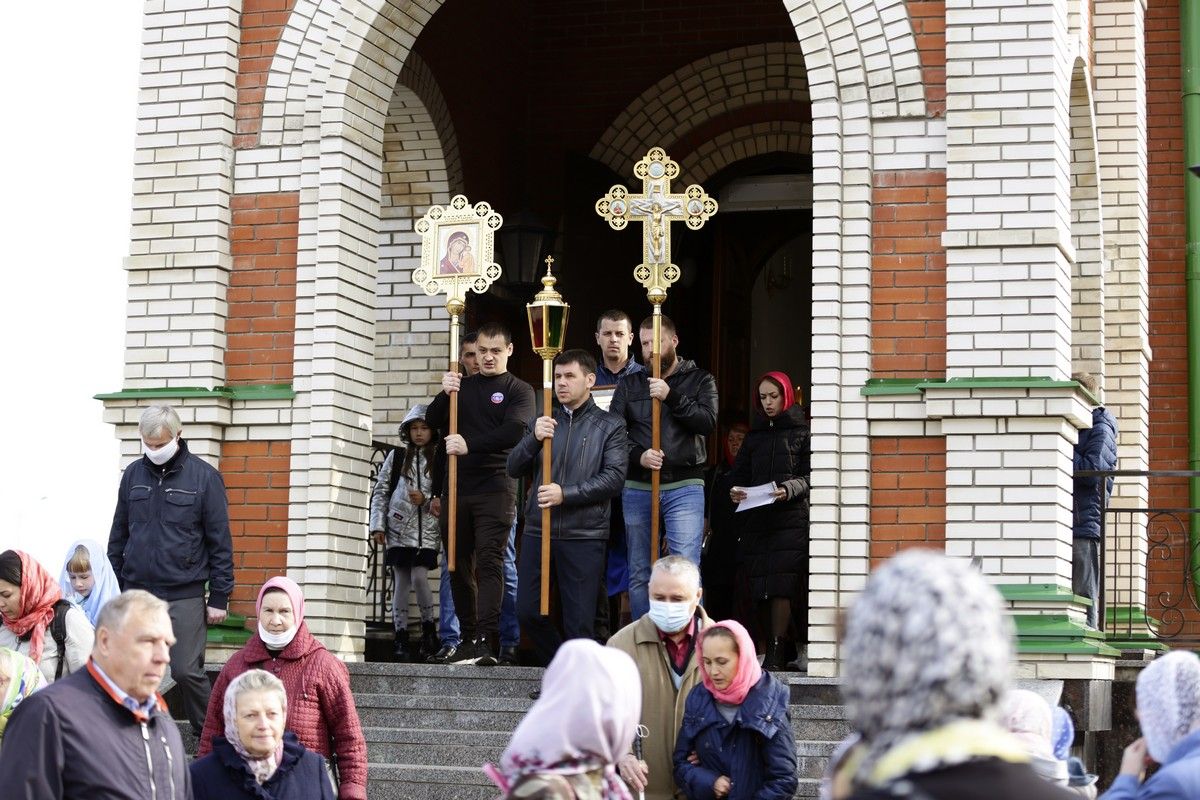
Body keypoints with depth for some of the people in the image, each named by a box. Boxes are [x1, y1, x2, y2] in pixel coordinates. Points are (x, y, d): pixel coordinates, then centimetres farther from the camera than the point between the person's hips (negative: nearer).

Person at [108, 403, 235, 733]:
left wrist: (219, 597, -4)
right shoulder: (133, 474, 9)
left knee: (186, 671, -7)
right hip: (136, 594, 4)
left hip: (185, 597, -4)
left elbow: (220, 541, -1)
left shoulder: (203, 476, -2)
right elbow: (118, 536, 16)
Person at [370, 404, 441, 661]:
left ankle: (429, 628, 9)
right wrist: (378, 524, 1)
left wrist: (426, 500, -11)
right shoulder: (397, 456, 7)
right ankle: (401, 638, 5)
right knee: (401, 581, 0)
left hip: (427, 528, -1)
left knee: (419, 577, -12)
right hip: (399, 527, 1)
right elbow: (380, 491, 8)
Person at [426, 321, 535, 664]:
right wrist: (444, 394, -10)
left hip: (496, 489, -5)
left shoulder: (519, 391, 5)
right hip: (457, 488, 5)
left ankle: (485, 641, -23)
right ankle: (468, 639, 14)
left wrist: (470, 445, -22)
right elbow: (433, 422, 9)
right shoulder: (463, 386, 18)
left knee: (489, 562, -15)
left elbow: (515, 431, -12)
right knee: (459, 566, 6)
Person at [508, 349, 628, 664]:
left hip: (584, 535, -4)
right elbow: (514, 469, 8)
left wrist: (566, 494, -17)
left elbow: (614, 478, -8)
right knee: (528, 611, 5)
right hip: (538, 531, 4)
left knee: (579, 620, -1)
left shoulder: (609, 426, 3)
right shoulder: (543, 422, 15)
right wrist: (534, 439, -11)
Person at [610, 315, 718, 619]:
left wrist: (671, 397, -17)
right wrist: (638, 456, -13)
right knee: (639, 574, 8)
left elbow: (708, 421, -9)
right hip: (637, 488, 3)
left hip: (684, 488, -3)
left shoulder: (699, 380, 6)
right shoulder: (630, 384, 11)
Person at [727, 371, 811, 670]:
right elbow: (739, 474, 18)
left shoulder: (801, 432, 6)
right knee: (760, 588, 0)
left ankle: (777, 650, -16)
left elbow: (809, 477, -1)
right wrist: (736, 491, -3)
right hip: (756, 519, 5)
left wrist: (789, 490, -18)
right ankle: (770, 646, 6)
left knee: (782, 583, -15)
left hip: (791, 519, -5)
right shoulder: (755, 435, 21)